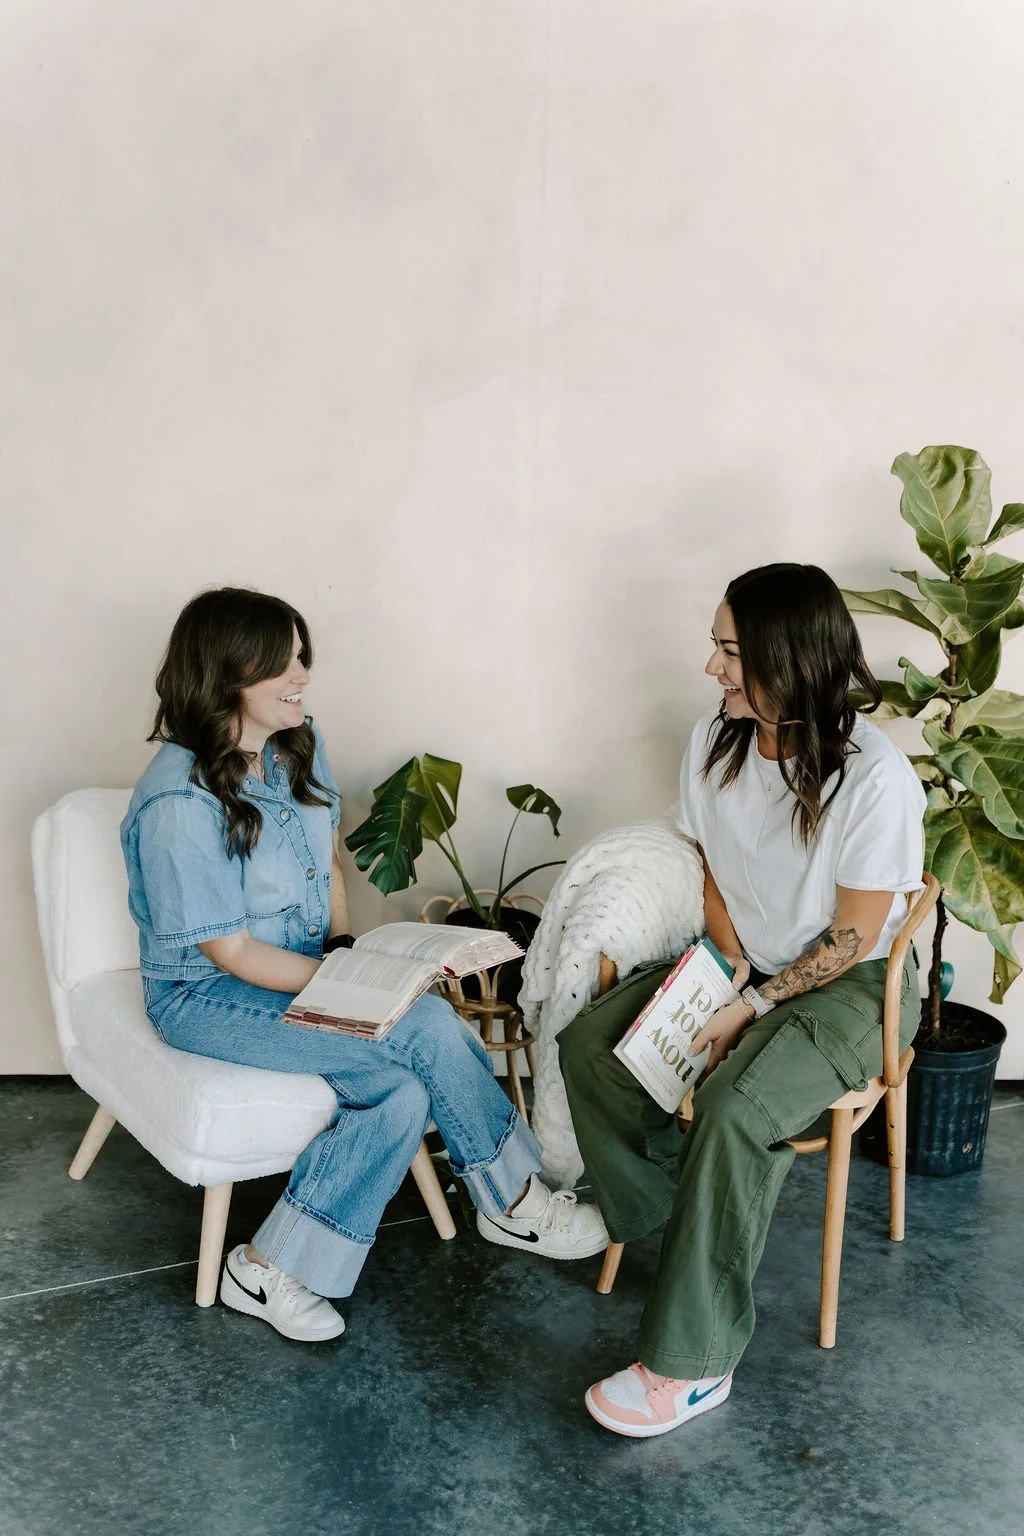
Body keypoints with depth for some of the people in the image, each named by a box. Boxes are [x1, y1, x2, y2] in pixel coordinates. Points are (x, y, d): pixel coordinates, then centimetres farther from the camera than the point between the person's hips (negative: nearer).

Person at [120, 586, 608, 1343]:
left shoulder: (299, 745, -1)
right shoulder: (180, 803, -25)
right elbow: (231, 952, -19)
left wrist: (348, 953, -2)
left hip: (308, 967, 7)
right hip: (209, 997, -7)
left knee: (404, 1092, -18)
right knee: (429, 1028, -22)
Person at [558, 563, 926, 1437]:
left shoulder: (875, 776, -24)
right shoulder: (716, 742, -5)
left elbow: (851, 938, -17)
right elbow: (713, 874, 6)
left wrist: (752, 1006, -19)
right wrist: (730, 968, -9)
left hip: (847, 985, -6)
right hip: (743, 963, 7)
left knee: (736, 1109, -32)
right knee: (590, 1043, -12)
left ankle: (694, 1364, -18)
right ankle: (669, 1222, 4)